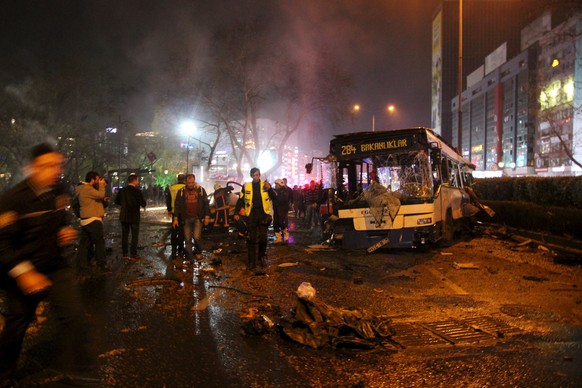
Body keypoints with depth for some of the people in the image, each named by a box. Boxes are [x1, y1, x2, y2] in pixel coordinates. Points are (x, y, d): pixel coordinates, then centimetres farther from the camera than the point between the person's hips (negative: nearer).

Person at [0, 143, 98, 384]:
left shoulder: (59, 194, -1)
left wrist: (68, 233, -5)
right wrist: (23, 273, -27)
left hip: (56, 267, 4)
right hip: (22, 274, -4)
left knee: (74, 317, -8)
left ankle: (78, 368, 10)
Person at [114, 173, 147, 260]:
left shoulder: (122, 190, -1)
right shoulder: (137, 191, -15)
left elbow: (116, 201, 6)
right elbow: (143, 204, -16)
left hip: (124, 216, 4)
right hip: (134, 217, -4)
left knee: (124, 235, 14)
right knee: (134, 236, 4)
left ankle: (124, 254, 18)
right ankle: (133, 255, 3)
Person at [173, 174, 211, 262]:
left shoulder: (201, 190, 1)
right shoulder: (181, 191, 3)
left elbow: (206, 204, 5)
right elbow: (177, 205, 6)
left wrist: (207, 216, 0)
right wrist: (175, 218, 0)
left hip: (198, 218, -2)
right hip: (186, 219, 2)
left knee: (196, 237, -14)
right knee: (187, 239, 4)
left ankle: (198, 249, 18)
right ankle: (189, 259, 16)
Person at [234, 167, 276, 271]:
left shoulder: (265, 184, 4)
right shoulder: (246, 186, 6)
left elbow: (274, 197, -2)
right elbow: (240, 200, 9)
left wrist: (269, 189, -18)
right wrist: (236, 213, 2)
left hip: (263, 214, -1)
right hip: (251, 215, 1)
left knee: (263, 238, 0)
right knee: (251, 239, 2)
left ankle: (262, 256, 23)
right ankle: (252, 262, 9)